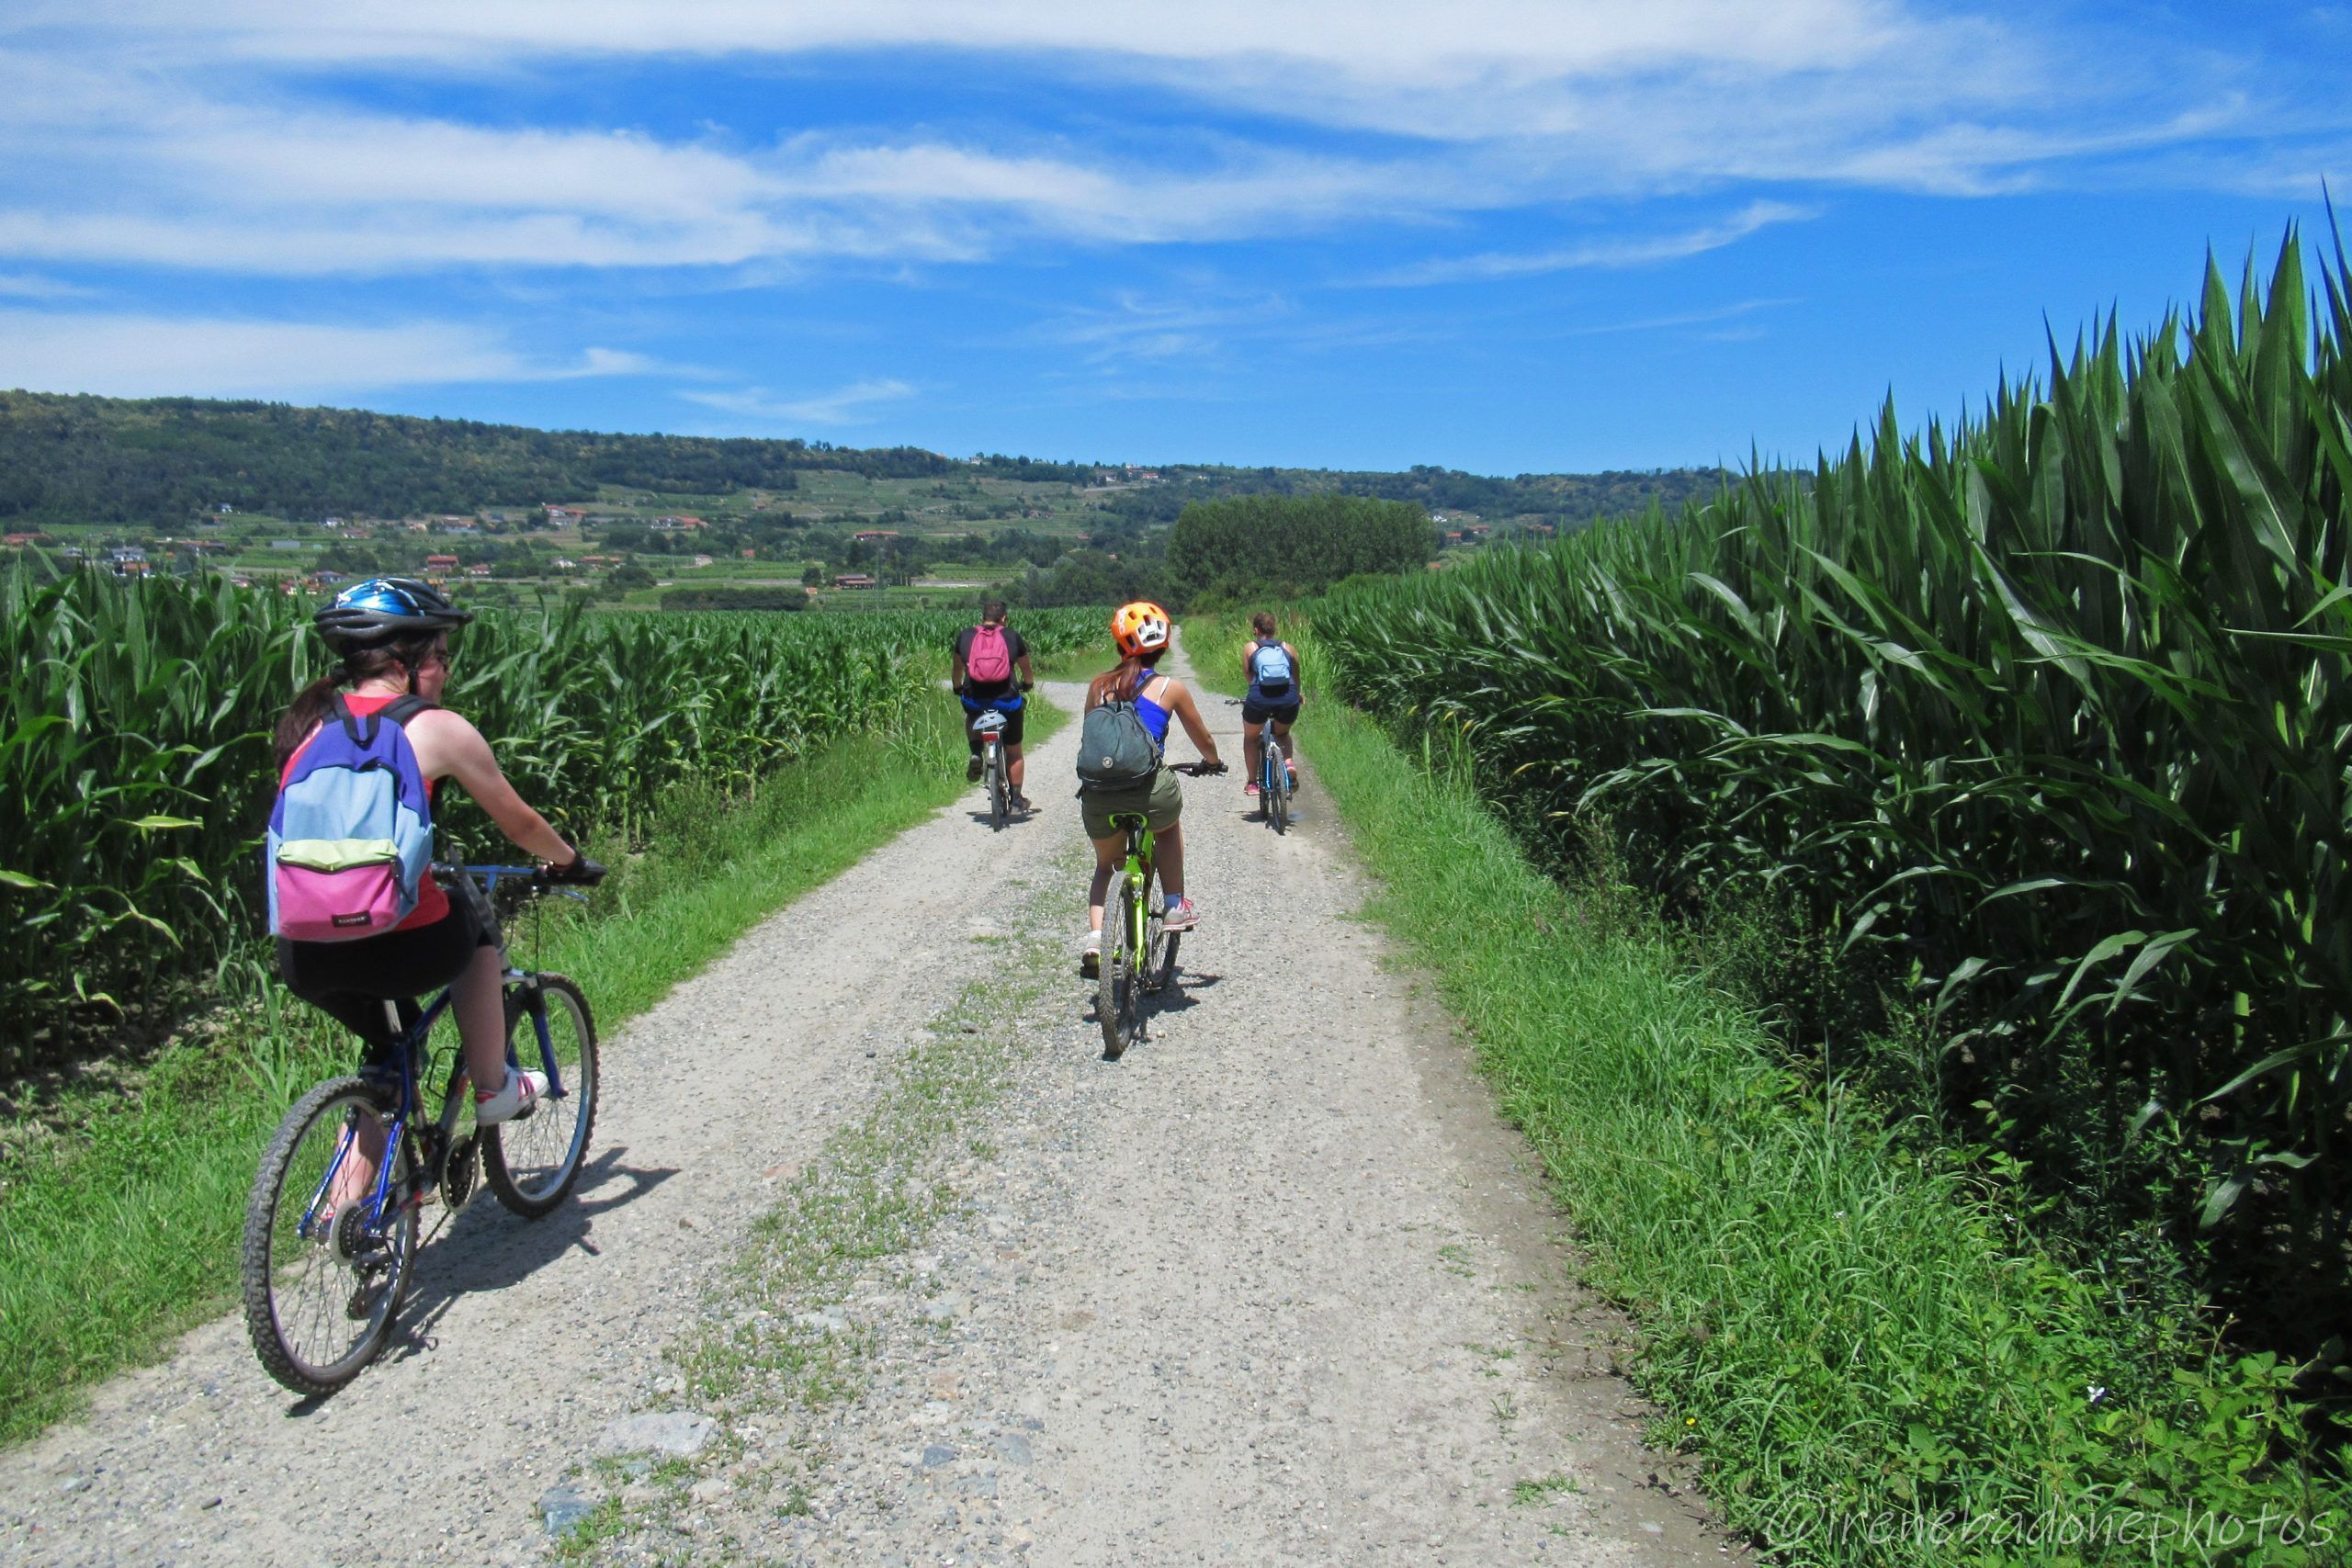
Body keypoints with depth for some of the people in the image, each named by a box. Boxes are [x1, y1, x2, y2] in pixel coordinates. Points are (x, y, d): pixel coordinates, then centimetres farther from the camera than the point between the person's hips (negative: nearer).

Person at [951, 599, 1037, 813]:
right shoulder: (1012, 636, 5)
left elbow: (956, 669, 20)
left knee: (971, 717, 38)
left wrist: (958, 688, 40)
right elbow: (1026, 669, 19)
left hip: (974, 700, 1)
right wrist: (1027, 684, 40)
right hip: (1007, 701, -1)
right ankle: (1016, 799, 21)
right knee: (1014, 751, 16)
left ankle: (975, 753, 14)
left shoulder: (965, 636, 7)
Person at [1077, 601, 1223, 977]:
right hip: (1149, 793, -2)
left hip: (1099, 797, 2)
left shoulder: (1098, 686, 12)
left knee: (1105, 865, 29)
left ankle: (1095, 938, 10)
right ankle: (1175, 907, 30)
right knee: (1169, 826, 35)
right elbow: (1204, 741, 19)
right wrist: (1213, 763, 41)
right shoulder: (1172, 688, 7)